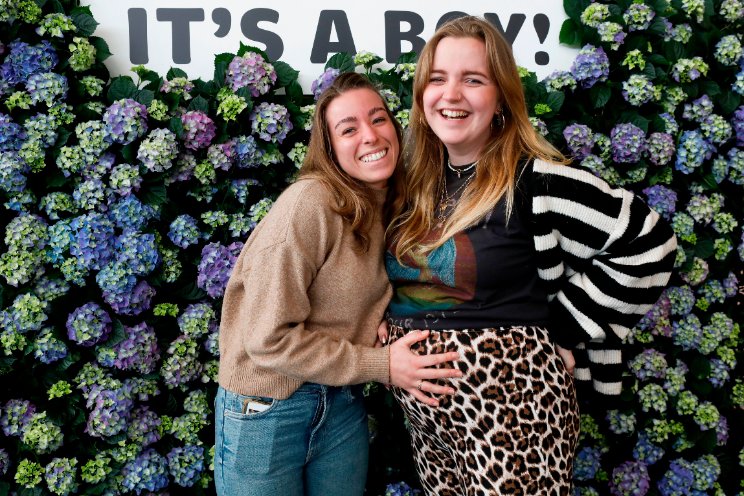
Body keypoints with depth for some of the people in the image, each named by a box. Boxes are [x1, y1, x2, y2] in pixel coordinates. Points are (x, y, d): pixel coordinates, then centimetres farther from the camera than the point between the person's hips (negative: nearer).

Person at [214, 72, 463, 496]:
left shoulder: (386, 204, 2)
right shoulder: (309, 203, -20)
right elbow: (270, 339, -21)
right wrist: (382, 365, -17)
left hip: (344, 407, 6)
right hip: (267, 410, -6)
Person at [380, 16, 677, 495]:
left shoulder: (534, 179, -14)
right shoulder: (414, 183, 4)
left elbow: (648, 244, -13)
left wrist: (560, 329, -11)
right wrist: (383, 325, 2)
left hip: (509, 401, -6)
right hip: (421, 404, 6)